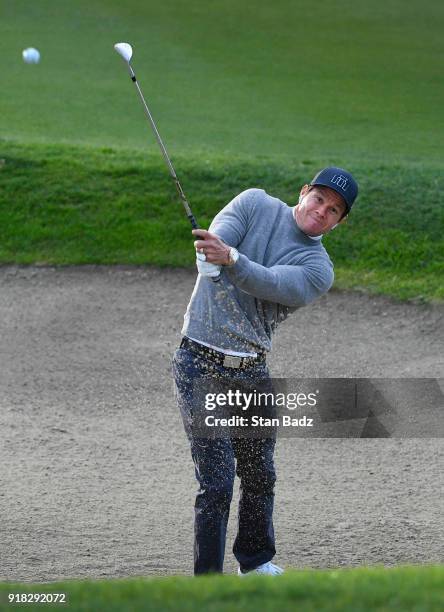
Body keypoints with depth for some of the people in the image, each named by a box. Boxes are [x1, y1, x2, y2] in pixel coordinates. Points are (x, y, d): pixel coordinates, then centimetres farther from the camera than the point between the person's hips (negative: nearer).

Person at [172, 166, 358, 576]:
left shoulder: (318, 269, -1)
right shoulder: (257, 205, 1)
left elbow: (269, 283, -21)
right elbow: (219, 236, -17)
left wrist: (230, 257, -41)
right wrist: (208, 257, -42)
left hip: (252, 373, 4)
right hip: (201, 367, -4)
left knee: (260, 478, 15)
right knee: (216, 484, -10)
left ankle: (256, 562, 38)